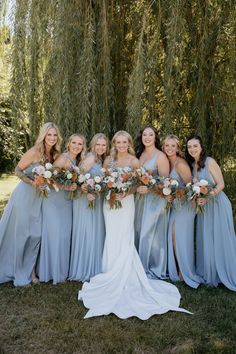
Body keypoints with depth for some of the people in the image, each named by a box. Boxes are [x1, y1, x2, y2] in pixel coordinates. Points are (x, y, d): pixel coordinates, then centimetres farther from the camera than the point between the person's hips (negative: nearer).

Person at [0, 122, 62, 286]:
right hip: (24, 196, -6)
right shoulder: (34, 152, -19)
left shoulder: (55, 155, 0)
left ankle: (30, 271, 24)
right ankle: (18, 273, 22)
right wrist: (33, 183, -23)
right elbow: (18, 170, -11)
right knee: (20, 233, 5)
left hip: (38, 198, 6)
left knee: (36, 234, 8)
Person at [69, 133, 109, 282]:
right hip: (87, 199, -9)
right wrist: (88, 193, -30)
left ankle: (94, 268, 24)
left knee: (96, 233, 13)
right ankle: (84, 270, 8)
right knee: (87, 233, -4)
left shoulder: (101, 160, 13)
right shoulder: (91, 158, -12)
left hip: (96, 200, 9)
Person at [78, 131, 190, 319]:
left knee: (123, 240, -3)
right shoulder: (108, 160, 7)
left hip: (126, 203, -2)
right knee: (112, 239, 3)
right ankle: (113, 278, 14)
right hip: (110, 202, 3)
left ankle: (124, 280, 8)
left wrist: (126, 191, -17)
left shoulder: (134, 161, -1)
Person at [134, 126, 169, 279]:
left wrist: (148, 188, -24)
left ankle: (155, 269, 15)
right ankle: (142, 265, 25)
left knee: (151, 233, -1)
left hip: (155, 199, -7)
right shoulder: (140, 154, 11)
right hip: (140, 198, 7)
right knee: (140, 232, 11)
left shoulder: (160, 156, -9)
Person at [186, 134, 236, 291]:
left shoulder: (210, 162, -12)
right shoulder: (192, 165, 7)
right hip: (203, 206, 6)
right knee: (206, 241, 13)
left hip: (217, 204, -6)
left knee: (221, 240, 1)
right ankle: (210, 275, 28)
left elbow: (221, 184, -14)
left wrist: (208, 197, -27)